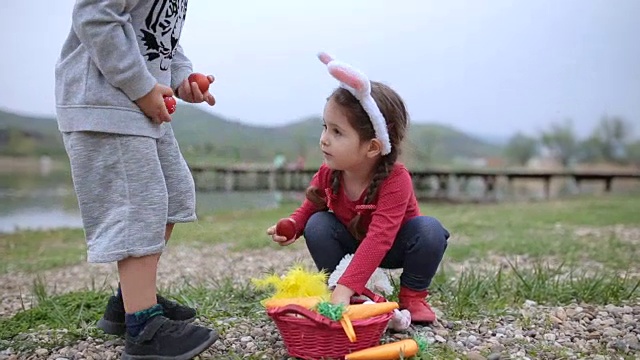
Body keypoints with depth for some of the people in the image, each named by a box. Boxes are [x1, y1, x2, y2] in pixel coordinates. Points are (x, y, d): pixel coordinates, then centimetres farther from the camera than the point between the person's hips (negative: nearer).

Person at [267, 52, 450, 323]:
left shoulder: (395, 180, -36)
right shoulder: (328, 173, -20)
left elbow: (379, 238, -46)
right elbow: (311, 206, 0)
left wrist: (345, 287, -54)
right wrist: (293, 225, -26)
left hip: (395, 246, -3)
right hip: (352, 241, 3)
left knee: (430, 230, -31)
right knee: (317, 225, -23)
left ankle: (413, 296, -7)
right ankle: (339, 289, -8)